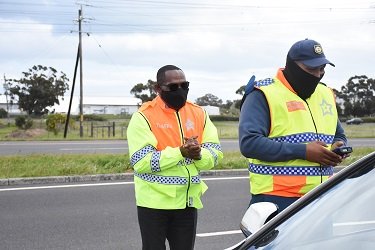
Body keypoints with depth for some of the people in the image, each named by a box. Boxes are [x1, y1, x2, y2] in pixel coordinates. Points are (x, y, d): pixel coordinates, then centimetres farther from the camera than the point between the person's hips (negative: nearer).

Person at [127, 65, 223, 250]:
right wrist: (180, 152, -25)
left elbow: (215, 153, 3)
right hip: (154, 201, -4)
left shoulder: (199, 114, 6)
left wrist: (198, 155, -20)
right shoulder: (144, 117, -10)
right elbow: (141, 162, -19)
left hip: (188, 201, 5)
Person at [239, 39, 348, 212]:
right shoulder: (263, 95, -6)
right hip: (276, 199, -6)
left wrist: (339, 146, 4)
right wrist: (303, 151, -20)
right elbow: (249, 143, -18)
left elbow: (339, 135, 31)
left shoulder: (326, 94, 18)